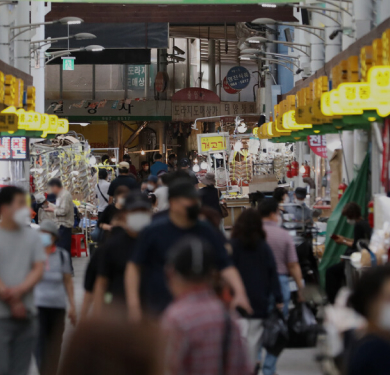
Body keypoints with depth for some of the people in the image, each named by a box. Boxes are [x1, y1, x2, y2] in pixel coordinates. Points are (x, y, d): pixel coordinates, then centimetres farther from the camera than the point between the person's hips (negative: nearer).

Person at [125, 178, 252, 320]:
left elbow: (226, 267, 2)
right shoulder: (154, 231, -6)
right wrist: (133, 303, -12)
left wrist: (240, 292, -15)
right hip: (158, 312, -3)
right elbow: (134, 266, -3)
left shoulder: (207, 232, 3)